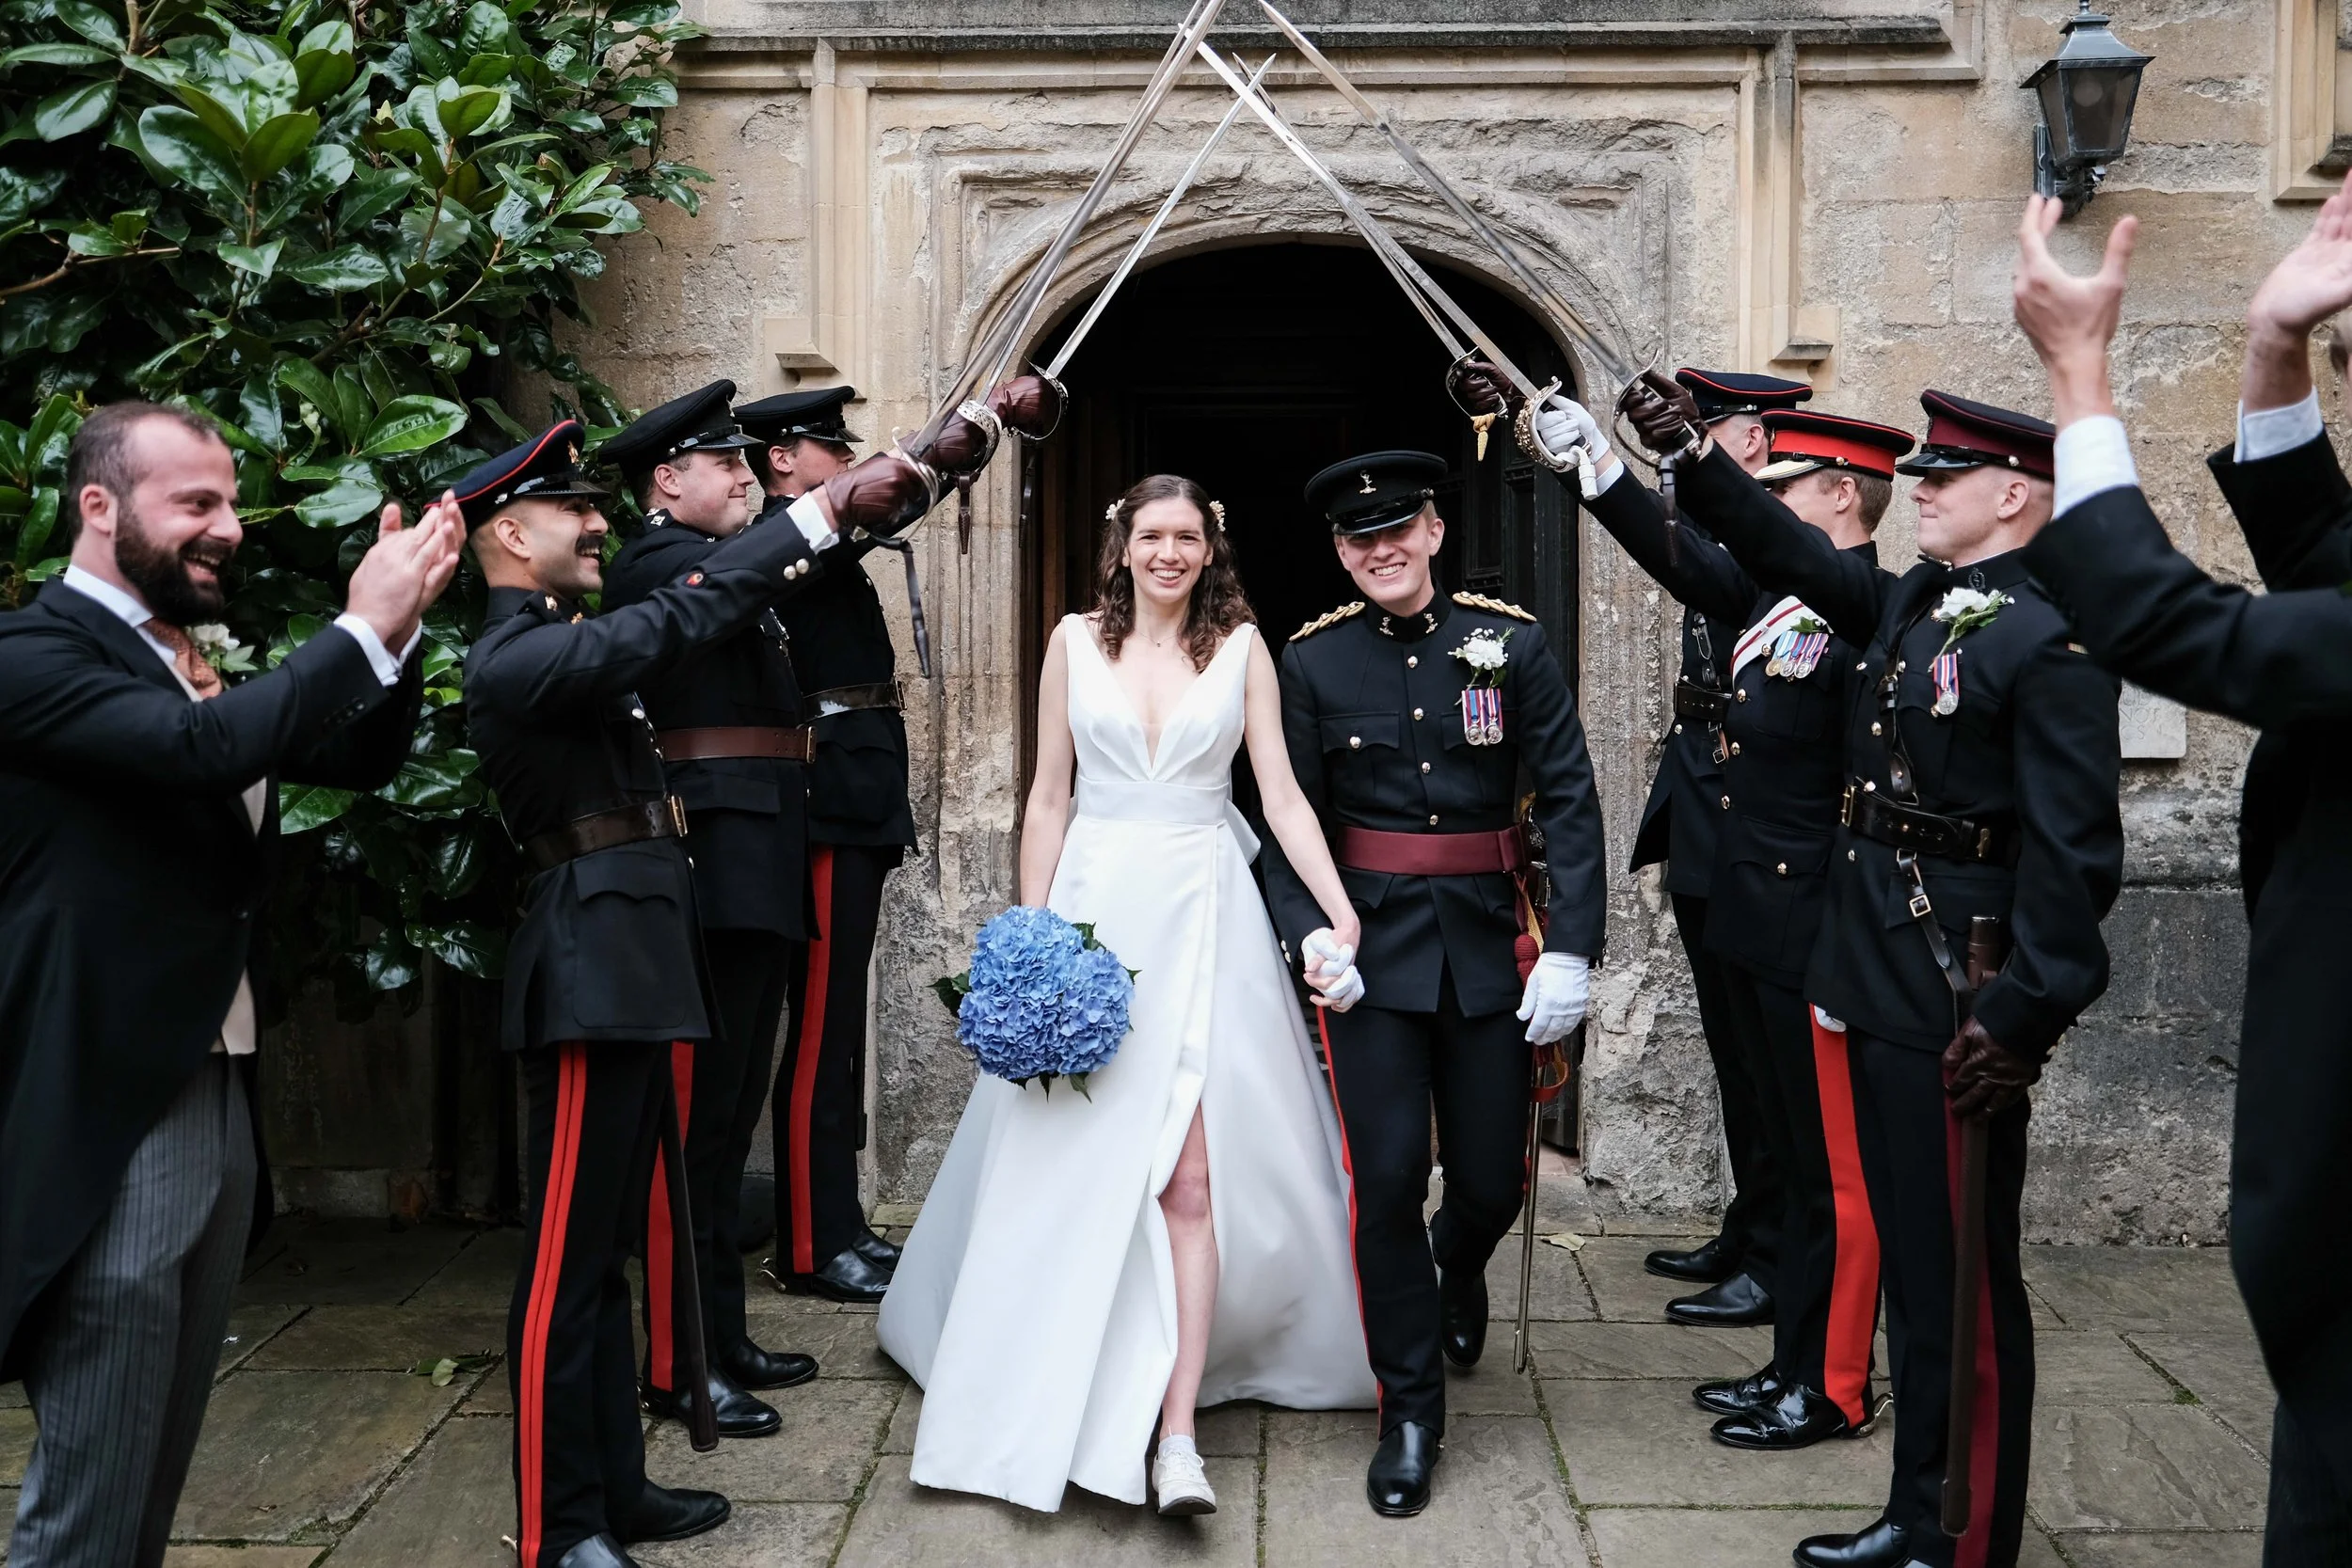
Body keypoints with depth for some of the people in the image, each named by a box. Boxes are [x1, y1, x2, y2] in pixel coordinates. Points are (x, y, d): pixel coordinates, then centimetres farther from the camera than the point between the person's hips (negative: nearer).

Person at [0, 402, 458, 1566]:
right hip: (108, 1120, -8)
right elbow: (202, 750, -30)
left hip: (216, 1098, 8)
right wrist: (361, 627, -23)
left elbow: (360, 760, 14)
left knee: (159, 1468, 17)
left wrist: (398, 621, -1)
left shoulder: (195, 657, 14)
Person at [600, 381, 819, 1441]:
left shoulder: (724, 560, 23)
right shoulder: (655, 558, -9)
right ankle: (679, 1365, 2)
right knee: (697, 1114, -6)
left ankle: (724, 1338, 22)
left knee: (731, 1113, 13)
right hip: (713, 864, -10)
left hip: (754, 873, 10)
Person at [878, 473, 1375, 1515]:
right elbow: (1049, 799, 7)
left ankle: (1177, 1430, -3)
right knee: (1074, 1163, 6)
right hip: (1093, 909, 1)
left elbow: (1282, 797, 2)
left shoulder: (1241, 646, 4)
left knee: (1191, 1173, -7)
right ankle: (1054, 1399, 27)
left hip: (1204, 917, -1)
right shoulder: (1076, 640, 5)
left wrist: (1341, 914, -9)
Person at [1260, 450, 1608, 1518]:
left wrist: (1570, 949, -10)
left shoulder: (1511, 642, -2)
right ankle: (1410, 1411, 16)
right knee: (1387, 1181, -3)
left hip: (1488, 944, 1)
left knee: (1491, 1181, 9)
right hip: (1371, 943, 0)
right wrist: (1308, 932, -13)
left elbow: (1569, 798, -3)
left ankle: (1457, 1271, 47)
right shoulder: (1312, 660, -1)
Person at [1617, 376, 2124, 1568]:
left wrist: (2022, 1018, -20)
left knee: (1965, 1277, 3)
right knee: (1909, 1262, 17)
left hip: (1961, 1009, -9)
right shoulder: (1910, 602, 10)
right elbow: (1796, 560, 23)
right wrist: (1688, 455, 17)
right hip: (1881, 984, 9)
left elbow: (2074, 853, -19)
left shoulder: (2051, 642, -15)